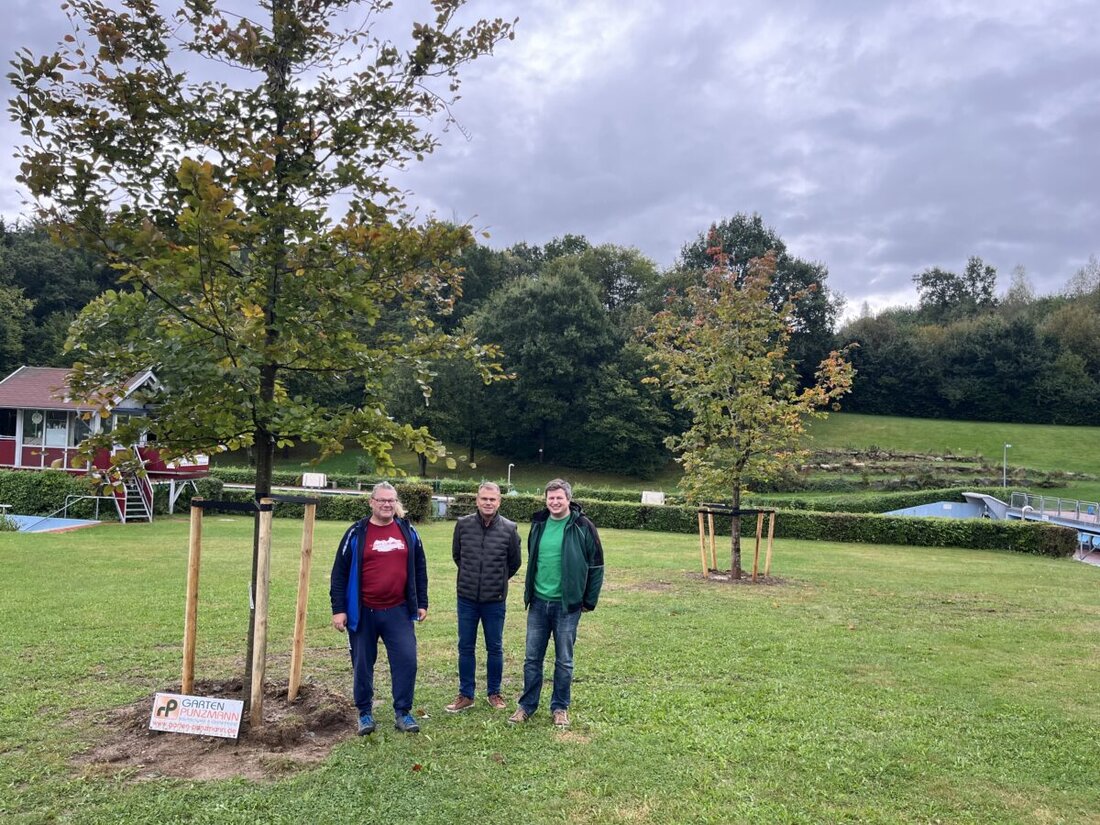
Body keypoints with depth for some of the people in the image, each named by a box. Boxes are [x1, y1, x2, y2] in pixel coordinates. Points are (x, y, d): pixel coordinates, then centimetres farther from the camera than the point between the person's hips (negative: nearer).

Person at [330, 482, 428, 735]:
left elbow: (419, 569, 12)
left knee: (407, 660, -3)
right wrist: (338, 609, -7)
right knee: (362, 666, 9)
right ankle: (365, 713, 26)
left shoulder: (408, 532, 5)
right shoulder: (357, 533, -4)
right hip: (363, 613, -2)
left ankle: (402, 712, 12)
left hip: (398, 611, 2)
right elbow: (339, 573, -3)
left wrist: (422, 603, 11)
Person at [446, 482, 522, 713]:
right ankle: (465, 694, 23)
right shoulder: (463, 524, -5)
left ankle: (494, 693, 26)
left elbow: (515, 562, 6)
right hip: (467, 598, 1)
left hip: (495, 600, -1)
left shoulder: (509, 528, -8)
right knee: (465, 647, 10)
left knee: (495, 648, 11)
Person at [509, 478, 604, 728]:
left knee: (564, 661, 8)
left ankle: (560, 708, 24)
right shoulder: (539, 524, 4)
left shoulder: (582, 526, -9)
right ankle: (527, 705, 24)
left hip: (567, 605, -4)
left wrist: (589, 601, -4)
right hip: (538, 603, 4)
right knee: (532, 658, 11)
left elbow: (596, 566, -5)